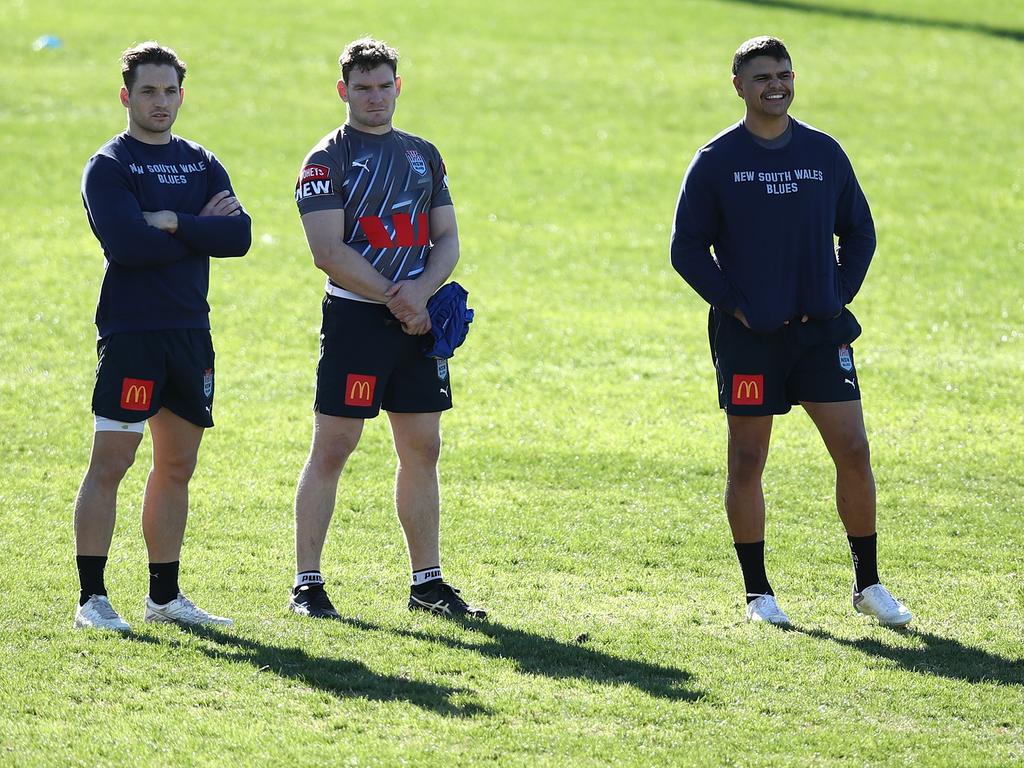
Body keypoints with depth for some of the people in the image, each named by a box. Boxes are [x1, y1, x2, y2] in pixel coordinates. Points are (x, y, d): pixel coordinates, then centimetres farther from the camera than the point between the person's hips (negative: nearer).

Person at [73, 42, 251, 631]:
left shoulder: (202, 164, 13)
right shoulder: (109, 167, -4)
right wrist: (201, 230, -9)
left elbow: (239, 235, -1)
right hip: (131, 333, -6)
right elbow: (127, 244, -20)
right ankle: (92, 598, -6)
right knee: (110, 462, -9)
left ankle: (165, 596, 18)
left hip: (192, 332, 6)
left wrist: (172, 223, -13)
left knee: (178, 466, 10)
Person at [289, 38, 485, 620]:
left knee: (423, 451, 7)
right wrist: (396, 302, -13)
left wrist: (421, 291, -7)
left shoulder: (423, 155, 15)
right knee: (331, 451, -5)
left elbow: (448, 240, 13)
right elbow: (329, 253, -12)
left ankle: (428, 582, 14)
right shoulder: (329, 160, -4)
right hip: (356, 319, -6)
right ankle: (307, 584, 0)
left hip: (418, 321, 6)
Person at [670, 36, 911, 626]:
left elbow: (860, 232, 14)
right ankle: (758, 593, 12)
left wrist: (839, 296, 2)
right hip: (748, 336, -2)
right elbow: (688, 247, -1)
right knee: (747, 462, 2)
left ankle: (868, 584, 8)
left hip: (821, 331, 2)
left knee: (854, 452, -3)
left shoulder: (825, 153, 6)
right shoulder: (716, 161, -2)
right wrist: (733, 306, -9)